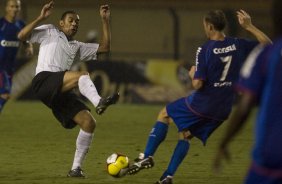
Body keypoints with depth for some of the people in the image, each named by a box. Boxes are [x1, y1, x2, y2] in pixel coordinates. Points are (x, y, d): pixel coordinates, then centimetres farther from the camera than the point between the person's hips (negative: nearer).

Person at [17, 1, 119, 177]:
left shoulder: (77, 47, 32)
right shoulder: (50, 32, 18)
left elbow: (104, 48, 26)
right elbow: (22, 35, 6)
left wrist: (105, 21, 23)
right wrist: (41, 18, -1)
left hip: (62, 90, 6)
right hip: (44, 80, -6)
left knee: (88, 122, -8)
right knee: (82, 75, -30)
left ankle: (76, 168, -2)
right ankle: (99, 103, -54)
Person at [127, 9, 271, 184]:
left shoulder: (205, 50, -17)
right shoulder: (238, 45, -4)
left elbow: (197, 84, -20)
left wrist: (193, 74, 2)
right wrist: (249, 27, 5)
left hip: (201, 104, -5)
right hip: (223, 110, 5)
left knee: (164, 114, 19)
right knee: (185, 136, 21)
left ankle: (148, 156, 8)